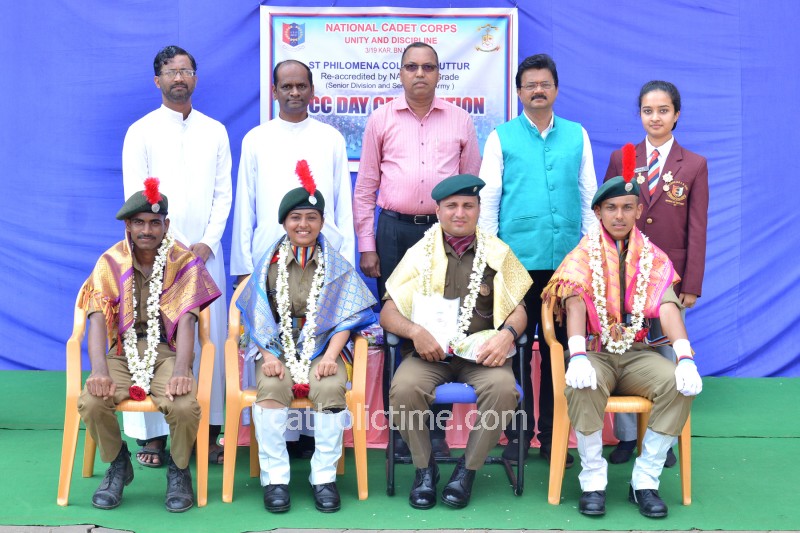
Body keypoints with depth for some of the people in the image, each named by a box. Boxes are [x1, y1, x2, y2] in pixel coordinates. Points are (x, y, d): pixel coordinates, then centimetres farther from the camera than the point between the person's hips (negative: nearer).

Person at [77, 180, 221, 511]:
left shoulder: (183, 261, -3)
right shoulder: (110, 262, 1)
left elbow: (186, 320, -13)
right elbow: (98, 320, -9)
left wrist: (181, 371, -30)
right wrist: (100, 371, -26)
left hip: (167, 351, -1)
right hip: (123, 351, 2)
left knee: (185, 406, -31)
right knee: (91, 403, -26)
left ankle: (179, 470, 2)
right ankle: (118, 465, 5)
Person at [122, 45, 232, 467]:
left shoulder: (215, 131, 13)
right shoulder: (141, 132, 4)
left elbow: (223, 193, 8)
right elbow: (136, 198, -2)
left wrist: (207, 243, -5)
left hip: (205, 252, 2)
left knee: (209, 337, 1)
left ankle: (208, 431, 8)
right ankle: (152, 434, 2)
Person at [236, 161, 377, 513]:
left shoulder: (336, 266, 8)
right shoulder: (269, 264, 8)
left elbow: (345, 316, 2)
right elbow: (257, 315, 4)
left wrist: (331, 355, -13)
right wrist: (267, 355, -11)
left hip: (321, 348, 0)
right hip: (278, 349, 0)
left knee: (331, 388, -31)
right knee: (270, 389, -31)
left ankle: (324, 477, -21)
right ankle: (275, 478, -23)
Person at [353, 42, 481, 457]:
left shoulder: (459, 120, 9)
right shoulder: (381, 119, 8)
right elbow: (365, 186, 9)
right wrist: (366, 246, 3)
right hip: (394, 229, 0)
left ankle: (436, 430, 8)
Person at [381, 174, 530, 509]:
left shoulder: (497, 253, 11)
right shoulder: (420, 253, 10)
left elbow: (518, 310, 11)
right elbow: (388, 312, 5)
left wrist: (507, 334, -13)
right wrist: (415, 331, -16)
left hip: (481, 351, 0)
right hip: (429, 352, 0)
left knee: (503, 388, -32)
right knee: (404, 388, -31)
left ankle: (468, 469, -10)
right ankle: (424, 467, -6)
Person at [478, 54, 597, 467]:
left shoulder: (577, 136, 11)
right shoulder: (501, 138, 5)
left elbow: (589, 196, 12)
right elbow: (488, 198, 3)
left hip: (566, 259, 2)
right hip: (517, 259, -2)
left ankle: (551, 435, 16)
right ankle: (517, 435, 12)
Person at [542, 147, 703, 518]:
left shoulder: (653, 258, 9)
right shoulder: (583, 255, 3)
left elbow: (667, 308, -7)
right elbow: (575, 305, -13)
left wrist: (685, 358, -25)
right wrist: (578, 356, -32)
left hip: (638, 354, 2)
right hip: (595, 352, -2)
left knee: (678, 385, -26)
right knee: (582, 387, -35)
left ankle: (645, 481, -15)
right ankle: (593, 480, -18)